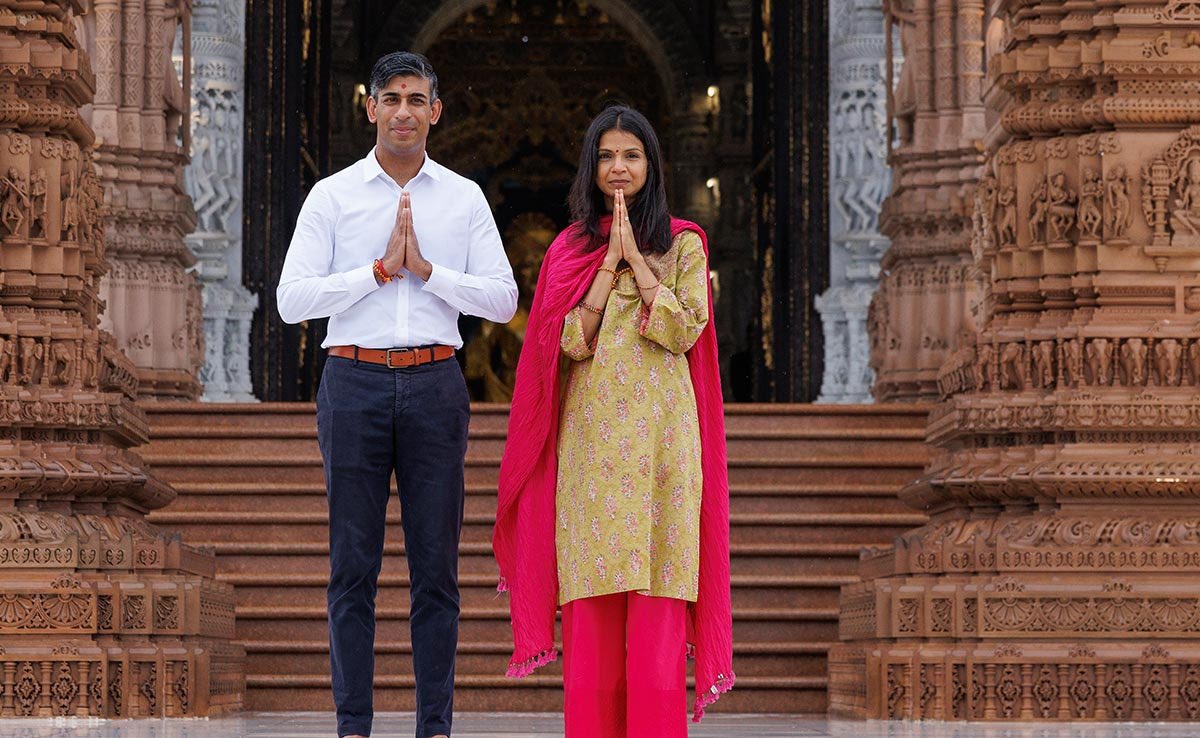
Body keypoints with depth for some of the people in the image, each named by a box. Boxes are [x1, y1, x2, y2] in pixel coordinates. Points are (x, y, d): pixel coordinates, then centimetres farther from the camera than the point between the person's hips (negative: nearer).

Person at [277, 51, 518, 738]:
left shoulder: (465, 198, 9)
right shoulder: (332, 196, 5)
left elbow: (503, 299, 3)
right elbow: (293, 299, -4)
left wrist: (426, 268, -8)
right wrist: (381, 268, -10)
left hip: (436, 384, 1)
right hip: (355, 381, -1)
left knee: (436, 565, 3)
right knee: (353, 565, 1)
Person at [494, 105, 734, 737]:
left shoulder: (683, 243, 9)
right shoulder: (570, 248, 12)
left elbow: (685, 331, -5)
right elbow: (572, 340, -2)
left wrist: (637, 258, -6)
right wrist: (611, 258, -5)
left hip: (661, 435, -1)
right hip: (591, 436, 1)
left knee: (658, 602, -6)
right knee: (592, 604, -2)